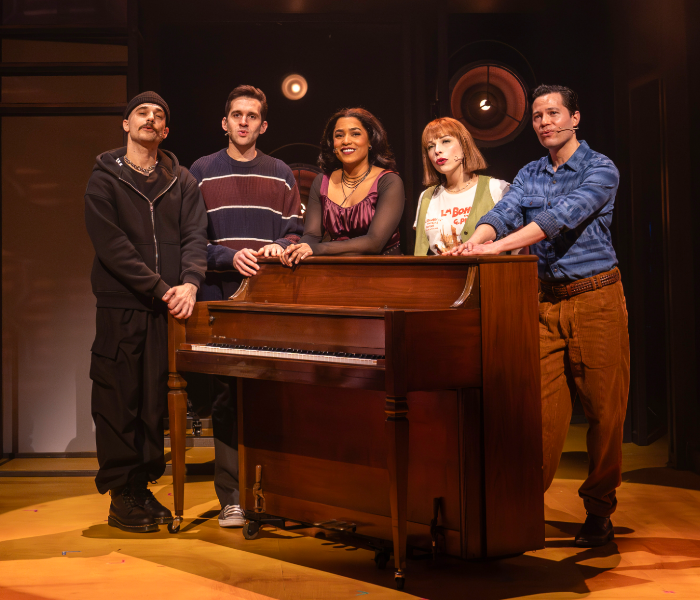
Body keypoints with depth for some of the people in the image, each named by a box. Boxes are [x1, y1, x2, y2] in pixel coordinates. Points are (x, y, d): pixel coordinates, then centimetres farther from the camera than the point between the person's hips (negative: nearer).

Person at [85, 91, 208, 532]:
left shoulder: (182, 182, 13)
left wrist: (190, 282, -16)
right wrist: (161, 289, -15)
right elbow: (112, 246, -8)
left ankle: (142, 487, 15)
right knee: (119, 401, -1)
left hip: (169, 309, 3)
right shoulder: (105, 179, 3)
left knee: (155, 402, 5)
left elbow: (194, 236, 3)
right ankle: (121, 496, 7)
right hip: (121, 308, -3)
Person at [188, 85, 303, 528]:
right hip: (220, 296, -1)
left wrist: (280, 247, -11)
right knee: (227, 397, -4)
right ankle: (233, 497, 2)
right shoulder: (203, 172, 10)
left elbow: (296, 231, 11)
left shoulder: (280, 174, 15)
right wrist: (230, 257, -11)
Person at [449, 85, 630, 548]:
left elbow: (564, 215, -21)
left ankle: (599, 512, 10)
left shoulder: (600, 169, -4)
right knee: (542, 406, -2)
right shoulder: (529, 175, 14)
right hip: (546, 300, 4)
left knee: (603, 408, -1)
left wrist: (499, 246, -31)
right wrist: (473, 242, -26)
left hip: (595, 297, -4)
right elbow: (504, 212, -3)